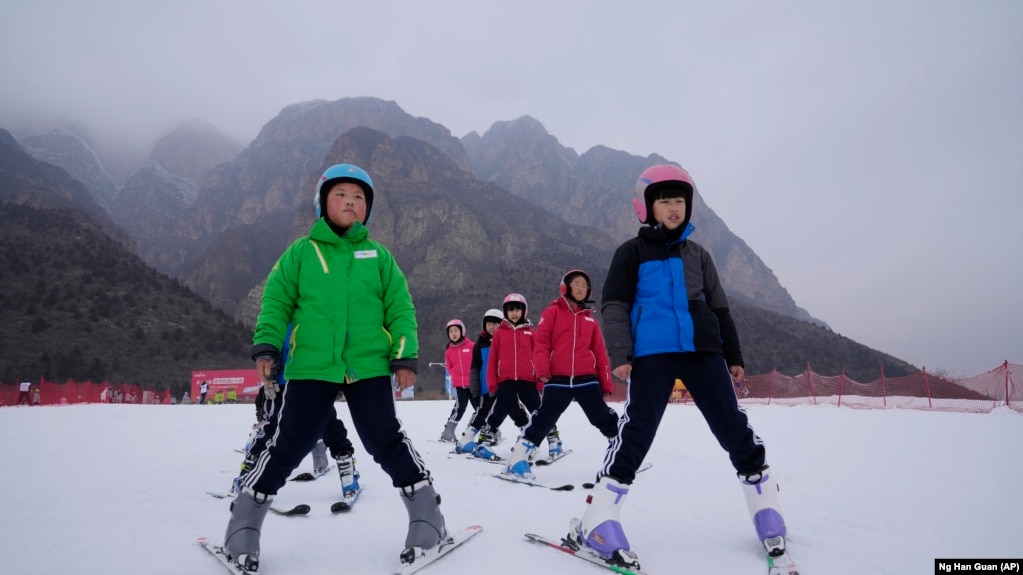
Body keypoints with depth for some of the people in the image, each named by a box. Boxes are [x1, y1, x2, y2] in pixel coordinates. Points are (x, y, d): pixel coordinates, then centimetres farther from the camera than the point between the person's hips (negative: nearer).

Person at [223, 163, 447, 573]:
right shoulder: (300, 252, 6)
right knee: (288, 447, 4)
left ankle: (427, 520, 14)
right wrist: (266, 348, -7)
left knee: (387, 443, 0)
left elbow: (400, 308, 6)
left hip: (369, 367, 0)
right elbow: (276, 301, 5)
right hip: (310, 369, 0)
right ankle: (243, 527, 23)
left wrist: (405, 356, -2)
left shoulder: (379, 256, 8)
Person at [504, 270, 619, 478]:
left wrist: (606, 384, 12)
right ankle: (519, 457, 5)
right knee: (543, 420, -4)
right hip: (558, 380, -3)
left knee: (604, 418, 5)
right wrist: (542, 371, -15)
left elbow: (600, 352, 15)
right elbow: (541, 342, -2)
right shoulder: (553, 312, 6)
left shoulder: (590, 319, 15)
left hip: (587, 380, 3)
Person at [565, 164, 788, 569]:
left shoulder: (697, 255, 18)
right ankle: (595, 524, -6)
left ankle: (767, 510, 22)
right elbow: (614, 306, 1)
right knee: (635, 433, -11)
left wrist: (734, 355, 18)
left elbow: (718, 307, 21)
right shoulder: (632, 253, 6)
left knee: (734, 429, 3)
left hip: (703, 351, 4)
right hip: (653, 354, -4)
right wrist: (620, 355, -10)